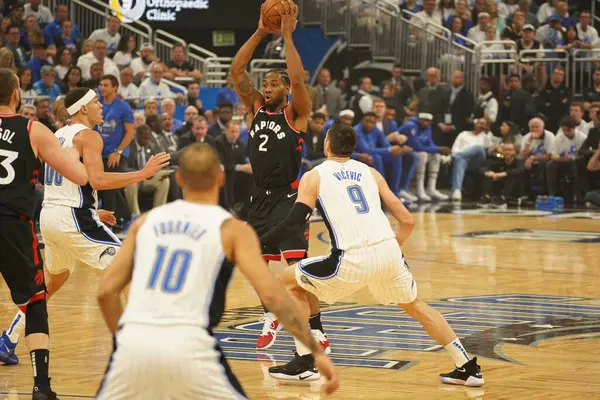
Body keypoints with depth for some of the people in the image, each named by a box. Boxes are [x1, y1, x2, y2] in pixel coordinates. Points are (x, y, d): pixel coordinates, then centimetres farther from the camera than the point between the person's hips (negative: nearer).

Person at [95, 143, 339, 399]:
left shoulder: (146, 222, 17)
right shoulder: (233, 230, 7)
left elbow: (106, 291, 16)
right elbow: (272, 294, -4)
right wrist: (317, 351, -2)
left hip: (135, 342, 3)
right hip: (188, 346, -3)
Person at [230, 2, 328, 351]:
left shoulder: (296, 113, -6)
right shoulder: (257, 108, 9)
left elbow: (298, 79, -24)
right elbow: (237, 71, 0)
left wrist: (287, 35, -21)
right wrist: (260, 33, -7)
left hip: (288, 198, -6)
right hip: (261, 198, 6)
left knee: (298, 266, -15)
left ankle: (317, 331, -12)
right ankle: (272, 317, 37)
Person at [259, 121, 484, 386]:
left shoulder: (314, 177, 11)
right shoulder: (370, 172, 22)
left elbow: (293, 223, 0)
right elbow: (407, 221, 18)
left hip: (353, 259, -4)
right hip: (388, 251, 4)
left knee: (289, 282, 18)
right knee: (414, 305, 30)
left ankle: (305, 363, 13)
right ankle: (468, 368, 26)